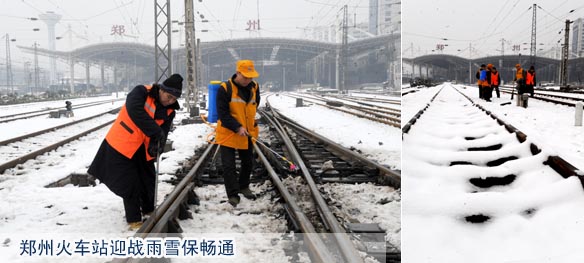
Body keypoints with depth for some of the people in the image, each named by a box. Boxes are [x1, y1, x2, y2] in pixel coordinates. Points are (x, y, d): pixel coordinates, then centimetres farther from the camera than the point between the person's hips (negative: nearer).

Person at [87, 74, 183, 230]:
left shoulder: (169, 110, -3)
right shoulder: (141, 92, -20)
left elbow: (163, 130, -12)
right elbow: (135, 112, -38)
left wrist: (156, 144, -33)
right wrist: (156, 131, -41)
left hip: (142, 149, 6)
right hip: (122, 145, -6)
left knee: (149, 180, 18)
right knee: (130, 184, -4)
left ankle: (149, 211, 40)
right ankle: (134, 221, 9)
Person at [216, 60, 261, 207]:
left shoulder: (255, 87, -3)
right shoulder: (225, 88, -19)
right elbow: (222, 114, -19)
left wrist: (249, 123, 10)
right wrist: (237, 127, -27)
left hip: (248, 133, 5)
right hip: (228, 134, -5)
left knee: (248, 163, 18)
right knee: (229, 166, -3)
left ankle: (243, 187, 39)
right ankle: (233, 195, 9)